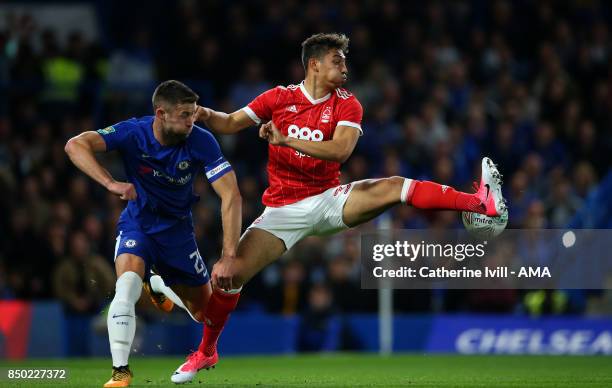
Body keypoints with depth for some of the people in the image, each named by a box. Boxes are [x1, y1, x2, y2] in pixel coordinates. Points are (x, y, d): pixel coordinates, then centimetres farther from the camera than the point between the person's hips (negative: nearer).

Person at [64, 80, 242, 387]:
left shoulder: (201, 141, -22)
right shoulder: (133, 133, -23)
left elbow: (231, 195, -23)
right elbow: (76, 145, -33)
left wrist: (229, 256, -32)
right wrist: (110, 183, -46)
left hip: (178, 228, 2)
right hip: (137, 224, -2)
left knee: (205, 312, 8)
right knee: (128, 283, -32)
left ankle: (157, 284, 42)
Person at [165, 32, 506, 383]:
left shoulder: (347, 104, -3)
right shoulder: (281, 98, 0)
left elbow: (341, 150, -20)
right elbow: (230, 124, 6)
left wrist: (286, 140, -28)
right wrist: (205, 114, -15)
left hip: (329, 200, 0)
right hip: (284, 208, 0)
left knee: (394, 187, -23)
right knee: (227, 275, -12)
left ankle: (481, 202, -30)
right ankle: (206, 351, 8)